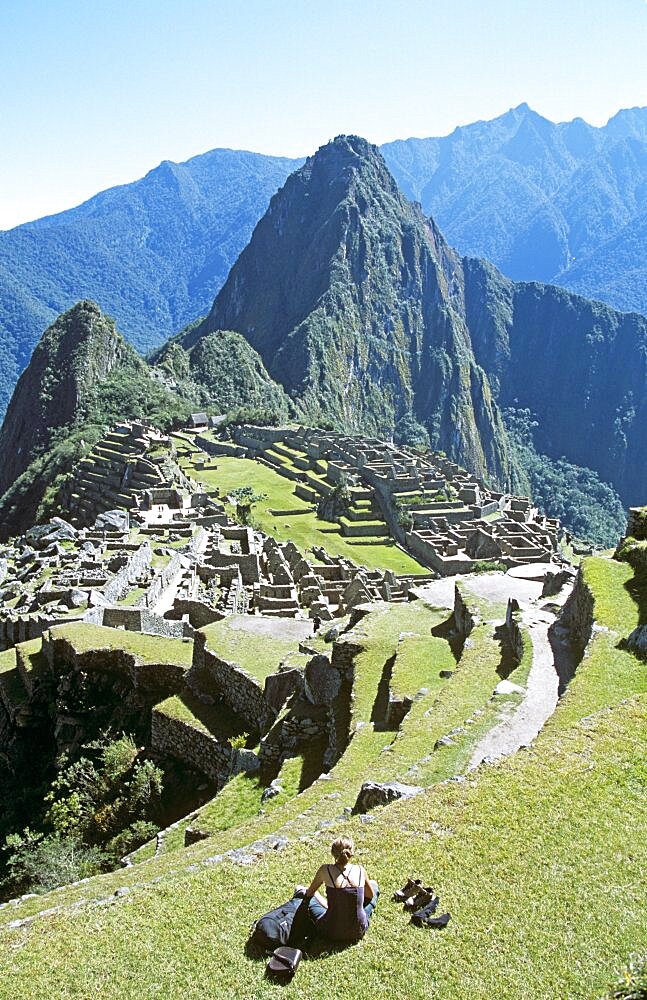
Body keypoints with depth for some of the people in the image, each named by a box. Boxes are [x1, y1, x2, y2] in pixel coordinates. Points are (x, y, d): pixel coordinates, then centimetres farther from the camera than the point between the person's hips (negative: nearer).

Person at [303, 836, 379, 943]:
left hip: (332, 933, -1)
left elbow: (309, 893, 6)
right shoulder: (360, 870, -9)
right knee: (373, 884, 23)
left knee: (307, 895, 21)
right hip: (358, 931, 1)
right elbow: (371, 895, 10)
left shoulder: (325, 870, -13)